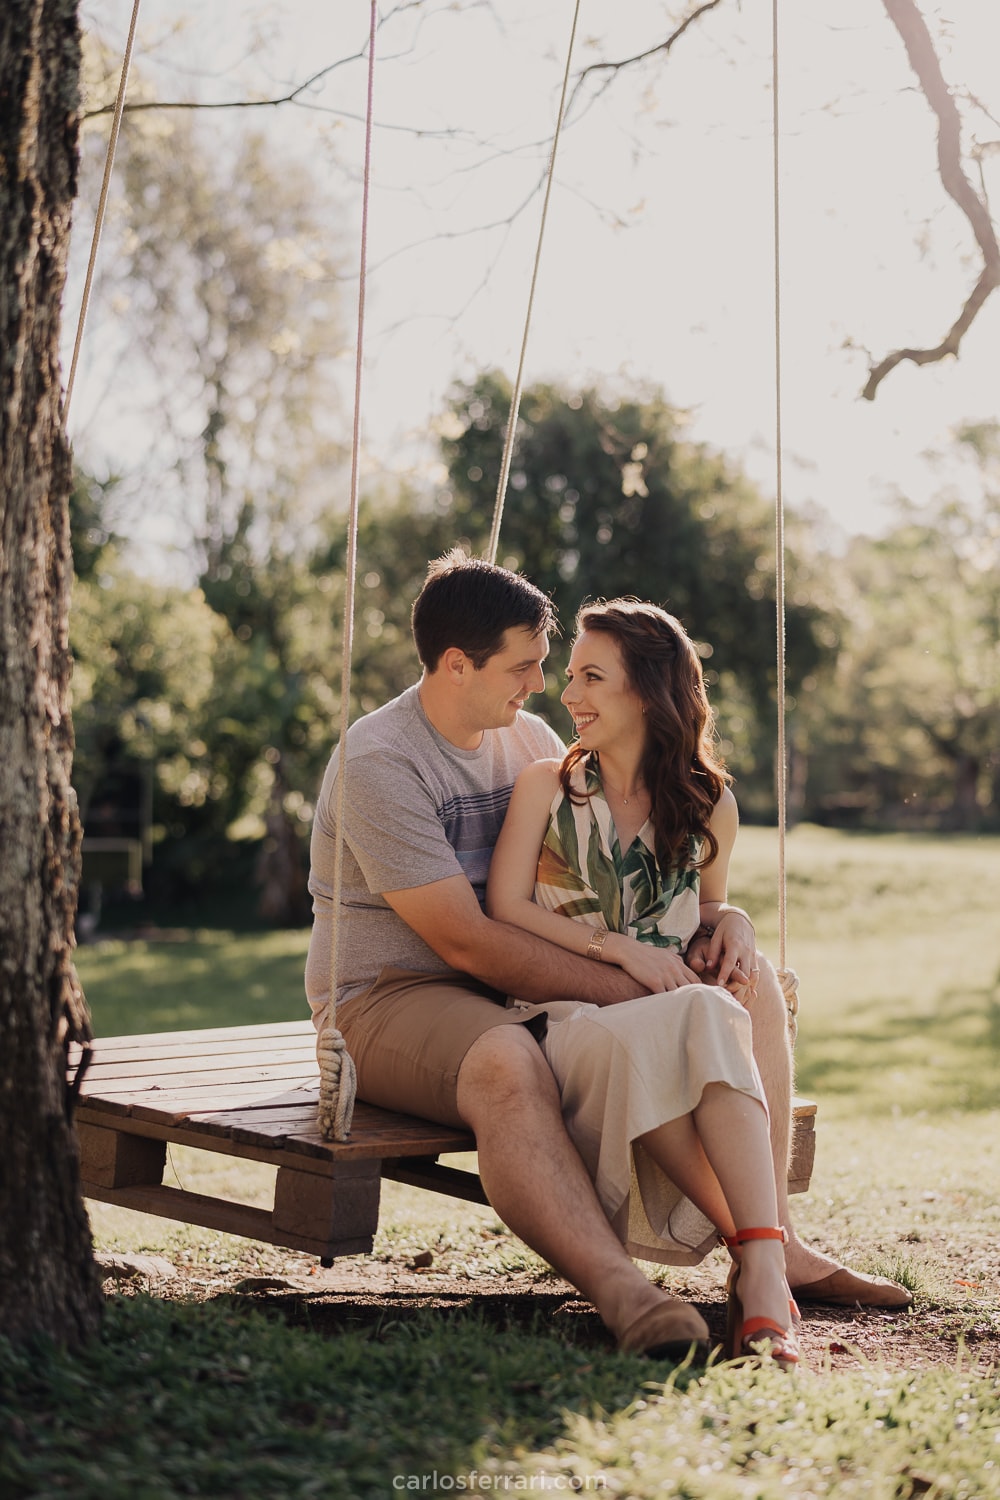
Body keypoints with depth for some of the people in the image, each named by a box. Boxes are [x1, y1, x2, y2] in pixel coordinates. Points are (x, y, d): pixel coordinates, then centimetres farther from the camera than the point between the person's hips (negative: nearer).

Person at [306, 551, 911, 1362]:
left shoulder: (529, 739, 9)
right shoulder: (378, 762, -16)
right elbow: (466, 941, -22)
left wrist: (721, 917, -5)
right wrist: (623, 988, -23)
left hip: (513, 992, 8)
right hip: (388, 998, -7)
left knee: (750, 990, -3)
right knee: (508, 1065, -44)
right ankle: (614, 1283, -48)